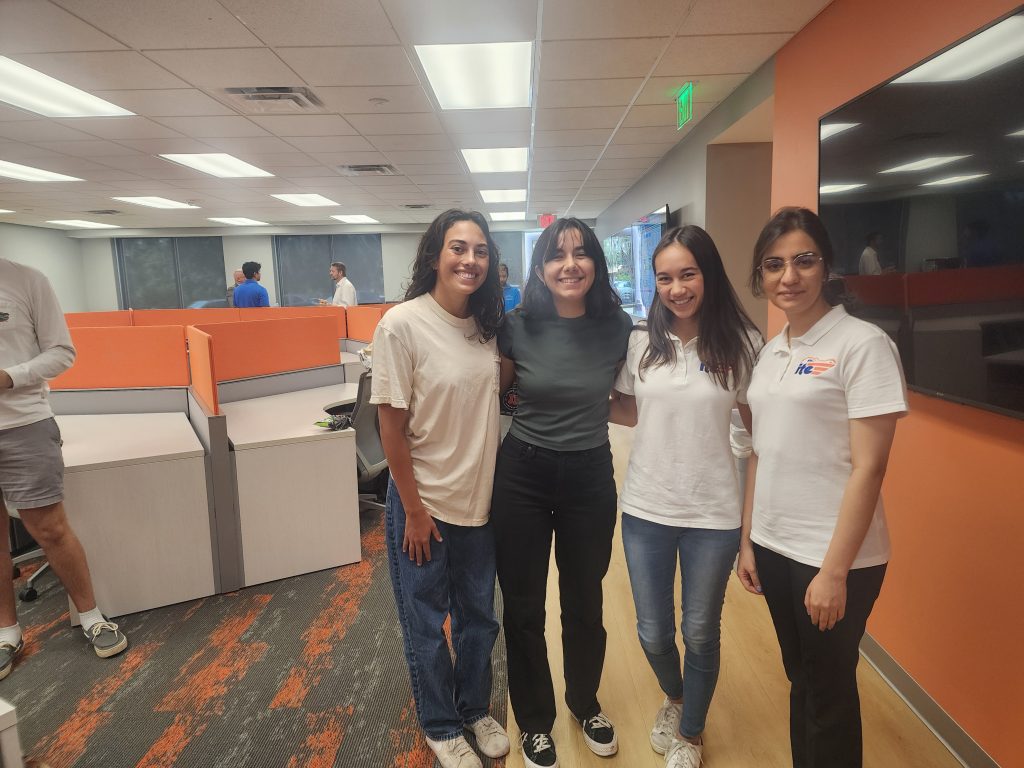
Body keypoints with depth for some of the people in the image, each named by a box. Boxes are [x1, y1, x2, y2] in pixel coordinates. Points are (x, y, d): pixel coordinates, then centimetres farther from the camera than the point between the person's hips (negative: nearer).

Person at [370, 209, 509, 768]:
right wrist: (413, 511, -13)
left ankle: (475, 709, 46)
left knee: (479, 616, 21)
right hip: (425, 503, -5)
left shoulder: (485, 324, -1)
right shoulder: (402, 324, -18)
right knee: (427, 624, 15)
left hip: (480, 500, 5)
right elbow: (391, 424, -15)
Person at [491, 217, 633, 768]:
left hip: (590, 475, 1)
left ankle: (584, 702, 47)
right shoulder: (517, 327, -10)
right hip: (521, 474, -1)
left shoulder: (617, 328, -7)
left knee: (584, 601, 18)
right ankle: (535, 719, 38)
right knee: (523, 607, 12)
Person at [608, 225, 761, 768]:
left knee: (700, 633, 16)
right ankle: (674, 698, 52)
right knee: (653, 633, 16)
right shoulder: (641, 342, -3)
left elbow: (759, 427, -1)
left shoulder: (741, 344, -9)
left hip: (713, 516, -2)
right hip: (645, 510, 2)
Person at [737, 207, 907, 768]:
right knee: (800, 681, 21)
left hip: (832, 555, -6)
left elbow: (868, 467, -16)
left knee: (829, 692, 12)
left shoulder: (862, 344, -13)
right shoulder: (771, 351, 6)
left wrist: (835, 569, -17)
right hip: (773, 545, 6)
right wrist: (747, 540, 8)